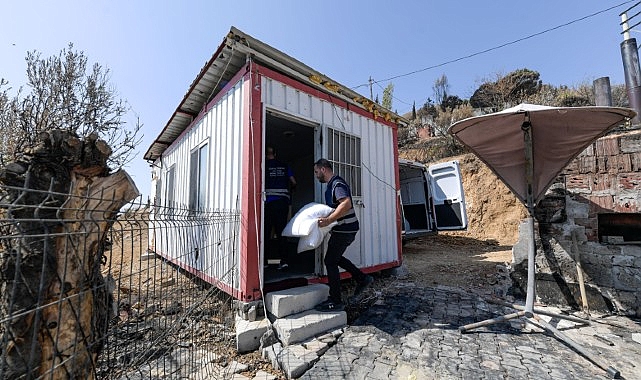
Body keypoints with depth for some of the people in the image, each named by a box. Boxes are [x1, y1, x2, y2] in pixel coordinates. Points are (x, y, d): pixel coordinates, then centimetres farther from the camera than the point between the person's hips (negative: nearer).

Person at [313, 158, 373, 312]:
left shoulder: (337, 183, -17)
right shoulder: (331, 184, 15)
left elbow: (346, 204, -34)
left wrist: (329, 220, -36)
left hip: (345, 229, -10)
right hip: (343, 228, 10)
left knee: (330, 261, -4)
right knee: (335, 257, 21)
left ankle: (335, 302, 7)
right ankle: (363, 278, 26)